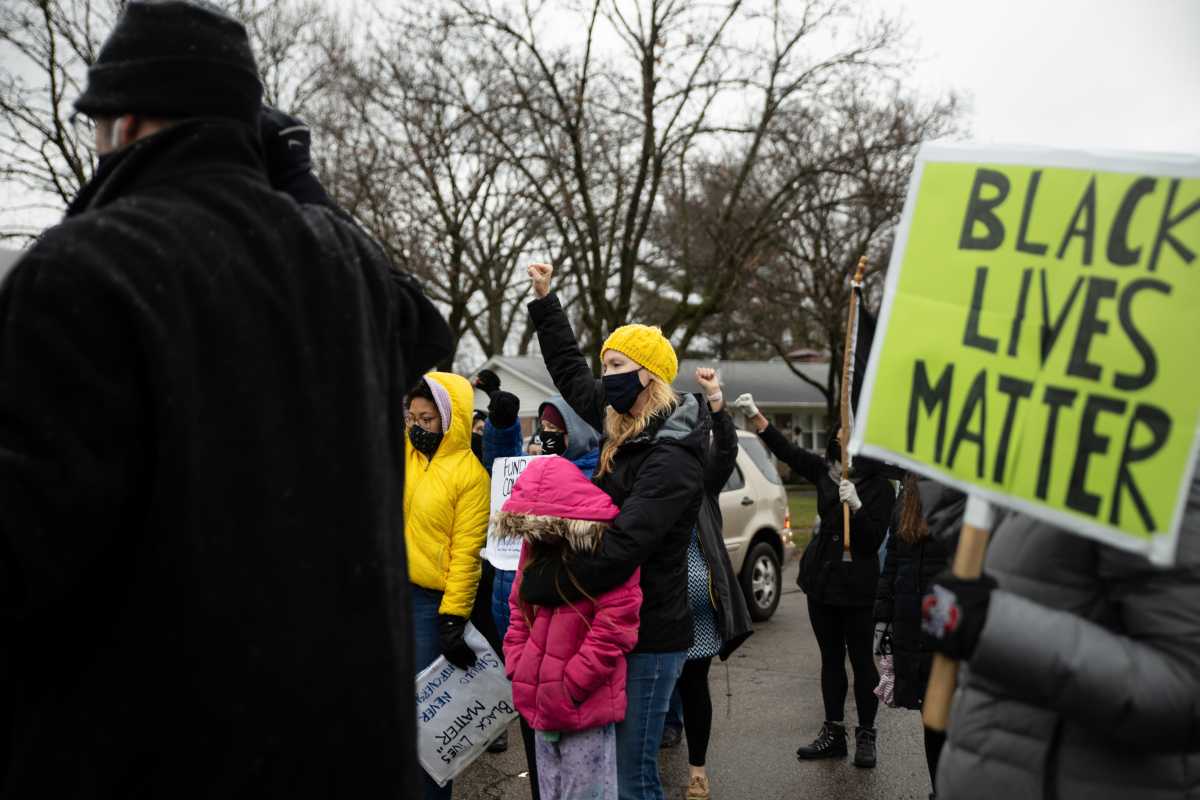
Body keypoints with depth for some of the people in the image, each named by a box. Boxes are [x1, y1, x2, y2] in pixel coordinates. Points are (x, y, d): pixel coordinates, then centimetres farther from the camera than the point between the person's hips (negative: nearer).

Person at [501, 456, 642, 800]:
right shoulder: (536, 546, 7)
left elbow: (613, 628, -21)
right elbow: (519, 612, 15)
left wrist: (570, 687, -18)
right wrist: (518, 669, 3)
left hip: (585, 706, -7)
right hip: (543, 703, 7)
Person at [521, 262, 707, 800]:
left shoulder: (672, 456, -19)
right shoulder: (627, 430, 8)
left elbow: (619, 550, -29)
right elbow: (571, 374, 24)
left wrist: (536, 584, -21)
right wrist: (545, 301, 25)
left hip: (648, 634, -9)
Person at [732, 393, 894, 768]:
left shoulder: (880, 488, -9)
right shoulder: (825, 472, 4)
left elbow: (873, 540, -13)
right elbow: (786, 450, 4)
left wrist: (856, 505, -26)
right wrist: (754, 414, -3)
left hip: (857, 588, -5)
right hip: (822, 581, 5)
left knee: (862, 660, 3)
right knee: (831, 658, 12)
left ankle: (866, 737, 15)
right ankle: (833, 733, 21)